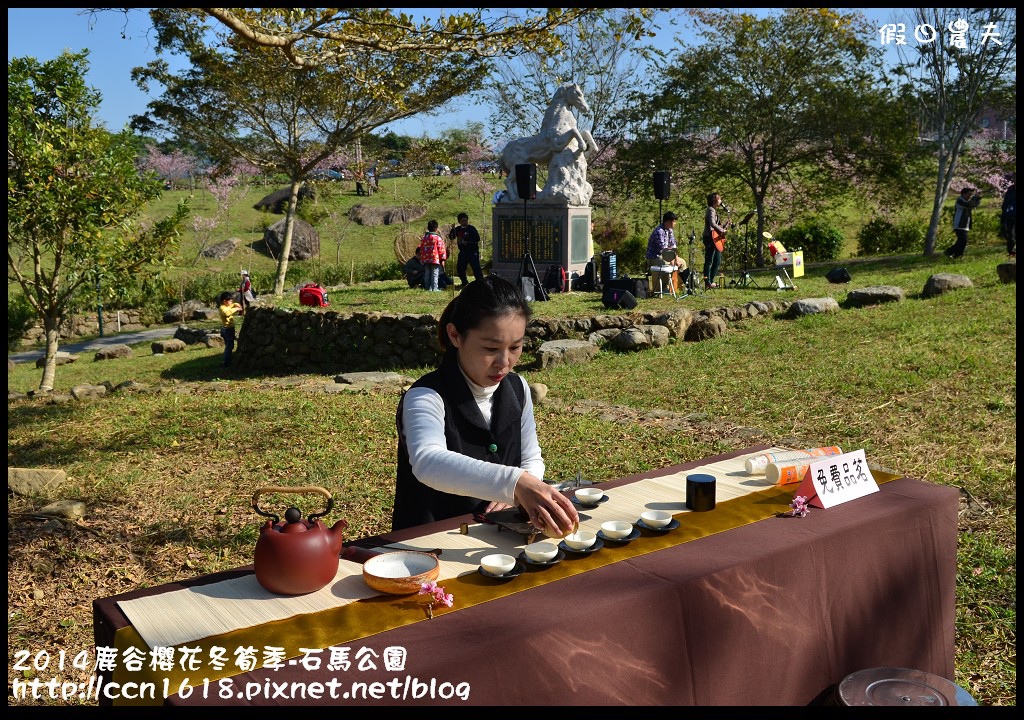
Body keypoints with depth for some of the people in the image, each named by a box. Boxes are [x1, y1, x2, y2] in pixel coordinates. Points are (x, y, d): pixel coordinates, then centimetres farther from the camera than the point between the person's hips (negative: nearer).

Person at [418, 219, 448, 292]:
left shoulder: (424, 237, 10)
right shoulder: (438, 238, -7)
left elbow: (421, 248, 16)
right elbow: (441, 249, -7)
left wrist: (421, 258, 23)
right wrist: (443, 259, 0)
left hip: (425, 259, 5)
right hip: (435, 259, -5)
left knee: (427, 274, 10)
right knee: (435, 274, -2)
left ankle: (428, 288, 11)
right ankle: (434, 288, -5)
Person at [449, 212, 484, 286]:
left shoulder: (471, 228, -6)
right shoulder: (458, 229, 9)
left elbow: (477, 239, -13)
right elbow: (451, 237, 8)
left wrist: (468, 242, -19)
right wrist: (452, 230, -8)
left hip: (472, 252, -6)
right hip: (463, 252, 6)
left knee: (476, 268, -13)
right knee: (460, 268, 6)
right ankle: (465, 283, 21)